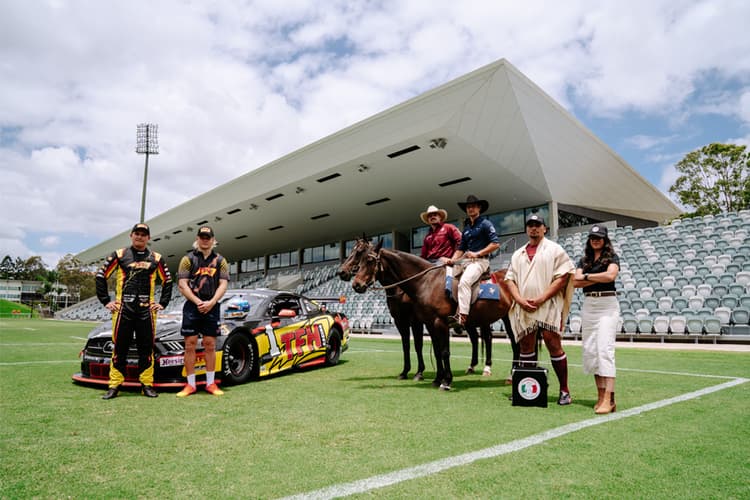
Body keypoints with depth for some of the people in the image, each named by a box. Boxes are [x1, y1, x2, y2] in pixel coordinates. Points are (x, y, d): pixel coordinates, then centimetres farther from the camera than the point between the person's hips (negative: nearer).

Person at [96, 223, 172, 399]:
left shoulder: (156, 258, 11)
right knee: (120, 348, 2)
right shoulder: (119, 255, 7)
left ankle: (147, 384, 10)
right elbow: (101, 275, 8)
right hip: (122, 309, -1)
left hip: (147, 310, 1)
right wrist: (106, 301, 3)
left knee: (146, 348, 2)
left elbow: (167, 281, 17)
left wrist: (162, 303, 9)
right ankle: (114, 385, 10)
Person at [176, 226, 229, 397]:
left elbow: (223, 284, 2)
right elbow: (182, 284, -3)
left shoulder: (220, 260, 10)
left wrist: (211, 302, -12)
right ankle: (190, 384, 8)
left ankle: (211, 383, 11)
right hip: (192, 306, -1)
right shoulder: (188, 259, 5)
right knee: (190, 345, 0)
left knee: (210, 345, 4)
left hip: (212, 306, 1)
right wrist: (198, 302, -13)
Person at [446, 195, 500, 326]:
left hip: (480, 260, -8)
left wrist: (477, 254, -14)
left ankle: (462, 317, -34)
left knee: (464, 281, -31)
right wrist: (453, 259, 0)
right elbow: (461, 247, 19)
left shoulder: (485, 224, 0)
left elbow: (495, 244, -9)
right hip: (466, 260, 8)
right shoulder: (466, 227, 21)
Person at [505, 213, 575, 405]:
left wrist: (541, 299, -13)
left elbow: (562, 278, -5)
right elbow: (510, 279, 13)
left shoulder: (555, 250, 4)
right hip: (523, 308, 5)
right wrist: (519, 299, -5)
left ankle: (564, 390, 4)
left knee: (554, 345, -6)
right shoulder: (518, 254, 18)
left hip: (548, 307, -4)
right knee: (526, 346, 8)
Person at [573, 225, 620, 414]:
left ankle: (609, 400, -17)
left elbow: (610, 275, -17)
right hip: (588, 305, 6)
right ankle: (600, 394, 10)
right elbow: (576, 282, 2)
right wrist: (599, 278, -8)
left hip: (607, 304, -5)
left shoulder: (612, 257, 3)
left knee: (605, 350, -14)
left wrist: (586, 276, -6)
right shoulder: (584, 260, 16)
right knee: (590, 351, 3)